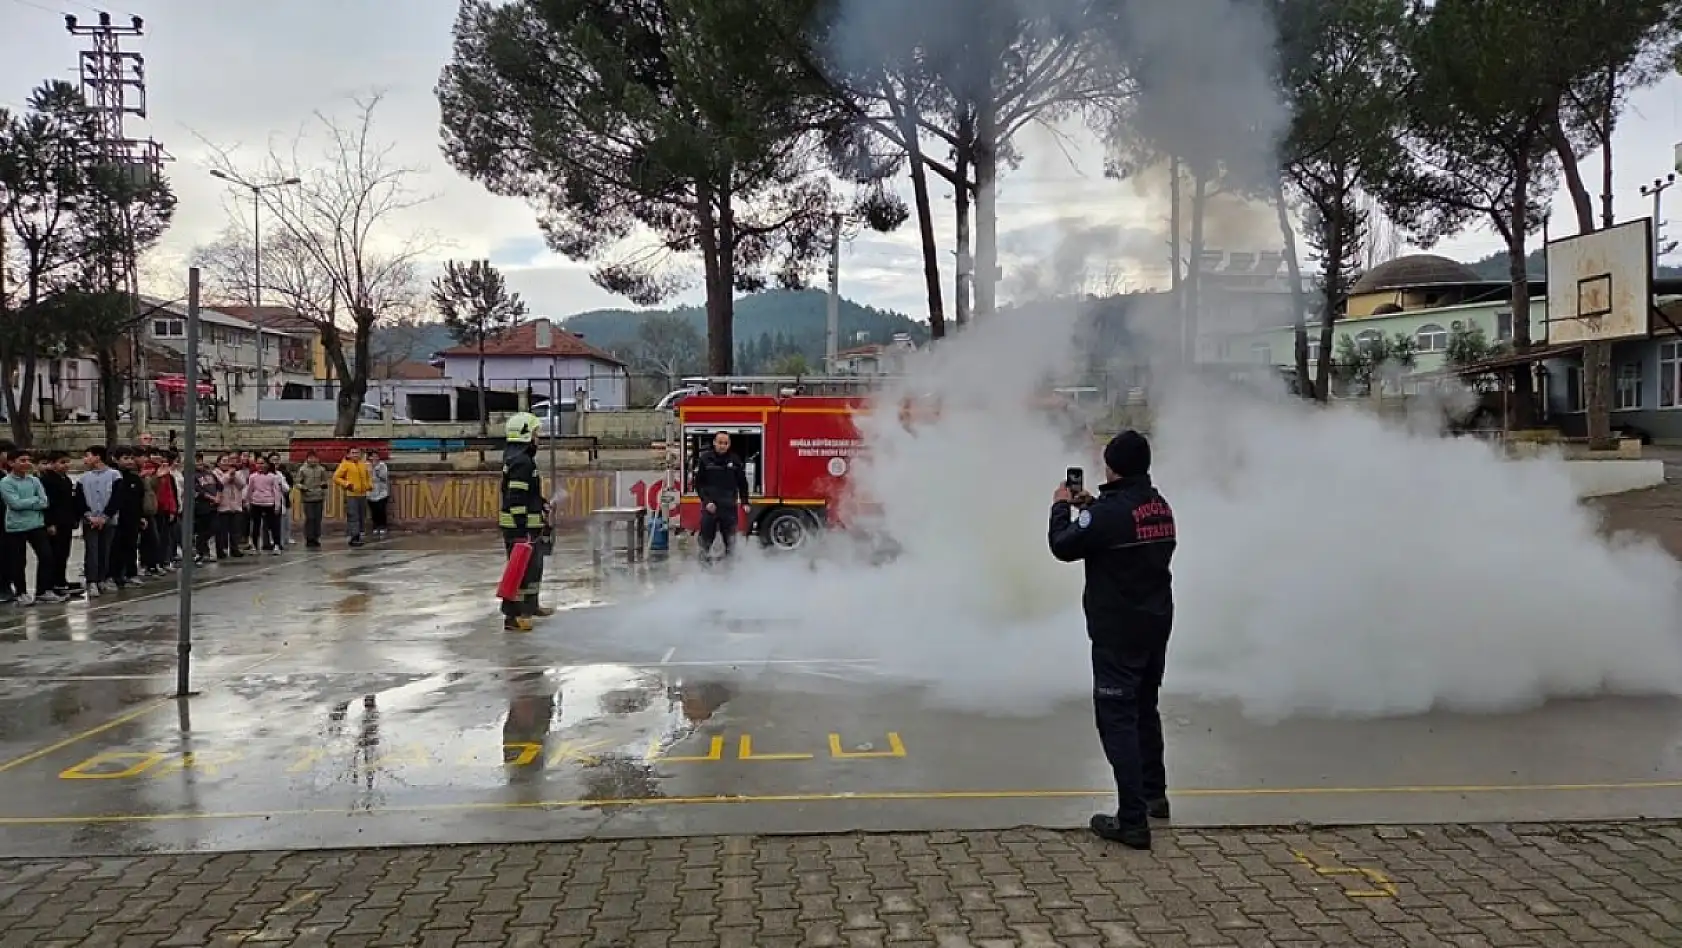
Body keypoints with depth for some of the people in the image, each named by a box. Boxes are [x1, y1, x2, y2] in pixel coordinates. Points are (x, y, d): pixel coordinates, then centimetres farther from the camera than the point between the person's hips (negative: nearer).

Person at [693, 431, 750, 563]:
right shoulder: (705, 459, -2)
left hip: (729, 507, 1)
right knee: (706, 538, 4)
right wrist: (706, 501, -11)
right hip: (710, 506, -1)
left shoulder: (735, 460, 3)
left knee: (731, 540, 6)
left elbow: (742, 483, 8)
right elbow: (698, 483, -1)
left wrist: (744, 502, 3)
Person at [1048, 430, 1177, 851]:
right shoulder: (1161, 507, 5)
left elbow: (1064, 547, -11)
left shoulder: (1110, 510, -21)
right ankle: (1154, 795, 40)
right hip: (1157, 624, 9)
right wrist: (1091, 508, 19)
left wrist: (1062, 507, 5)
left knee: (1117, 719, -5)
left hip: (1117, 631, -8)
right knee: (1145, 709, 24)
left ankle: (1132, 820, -6)